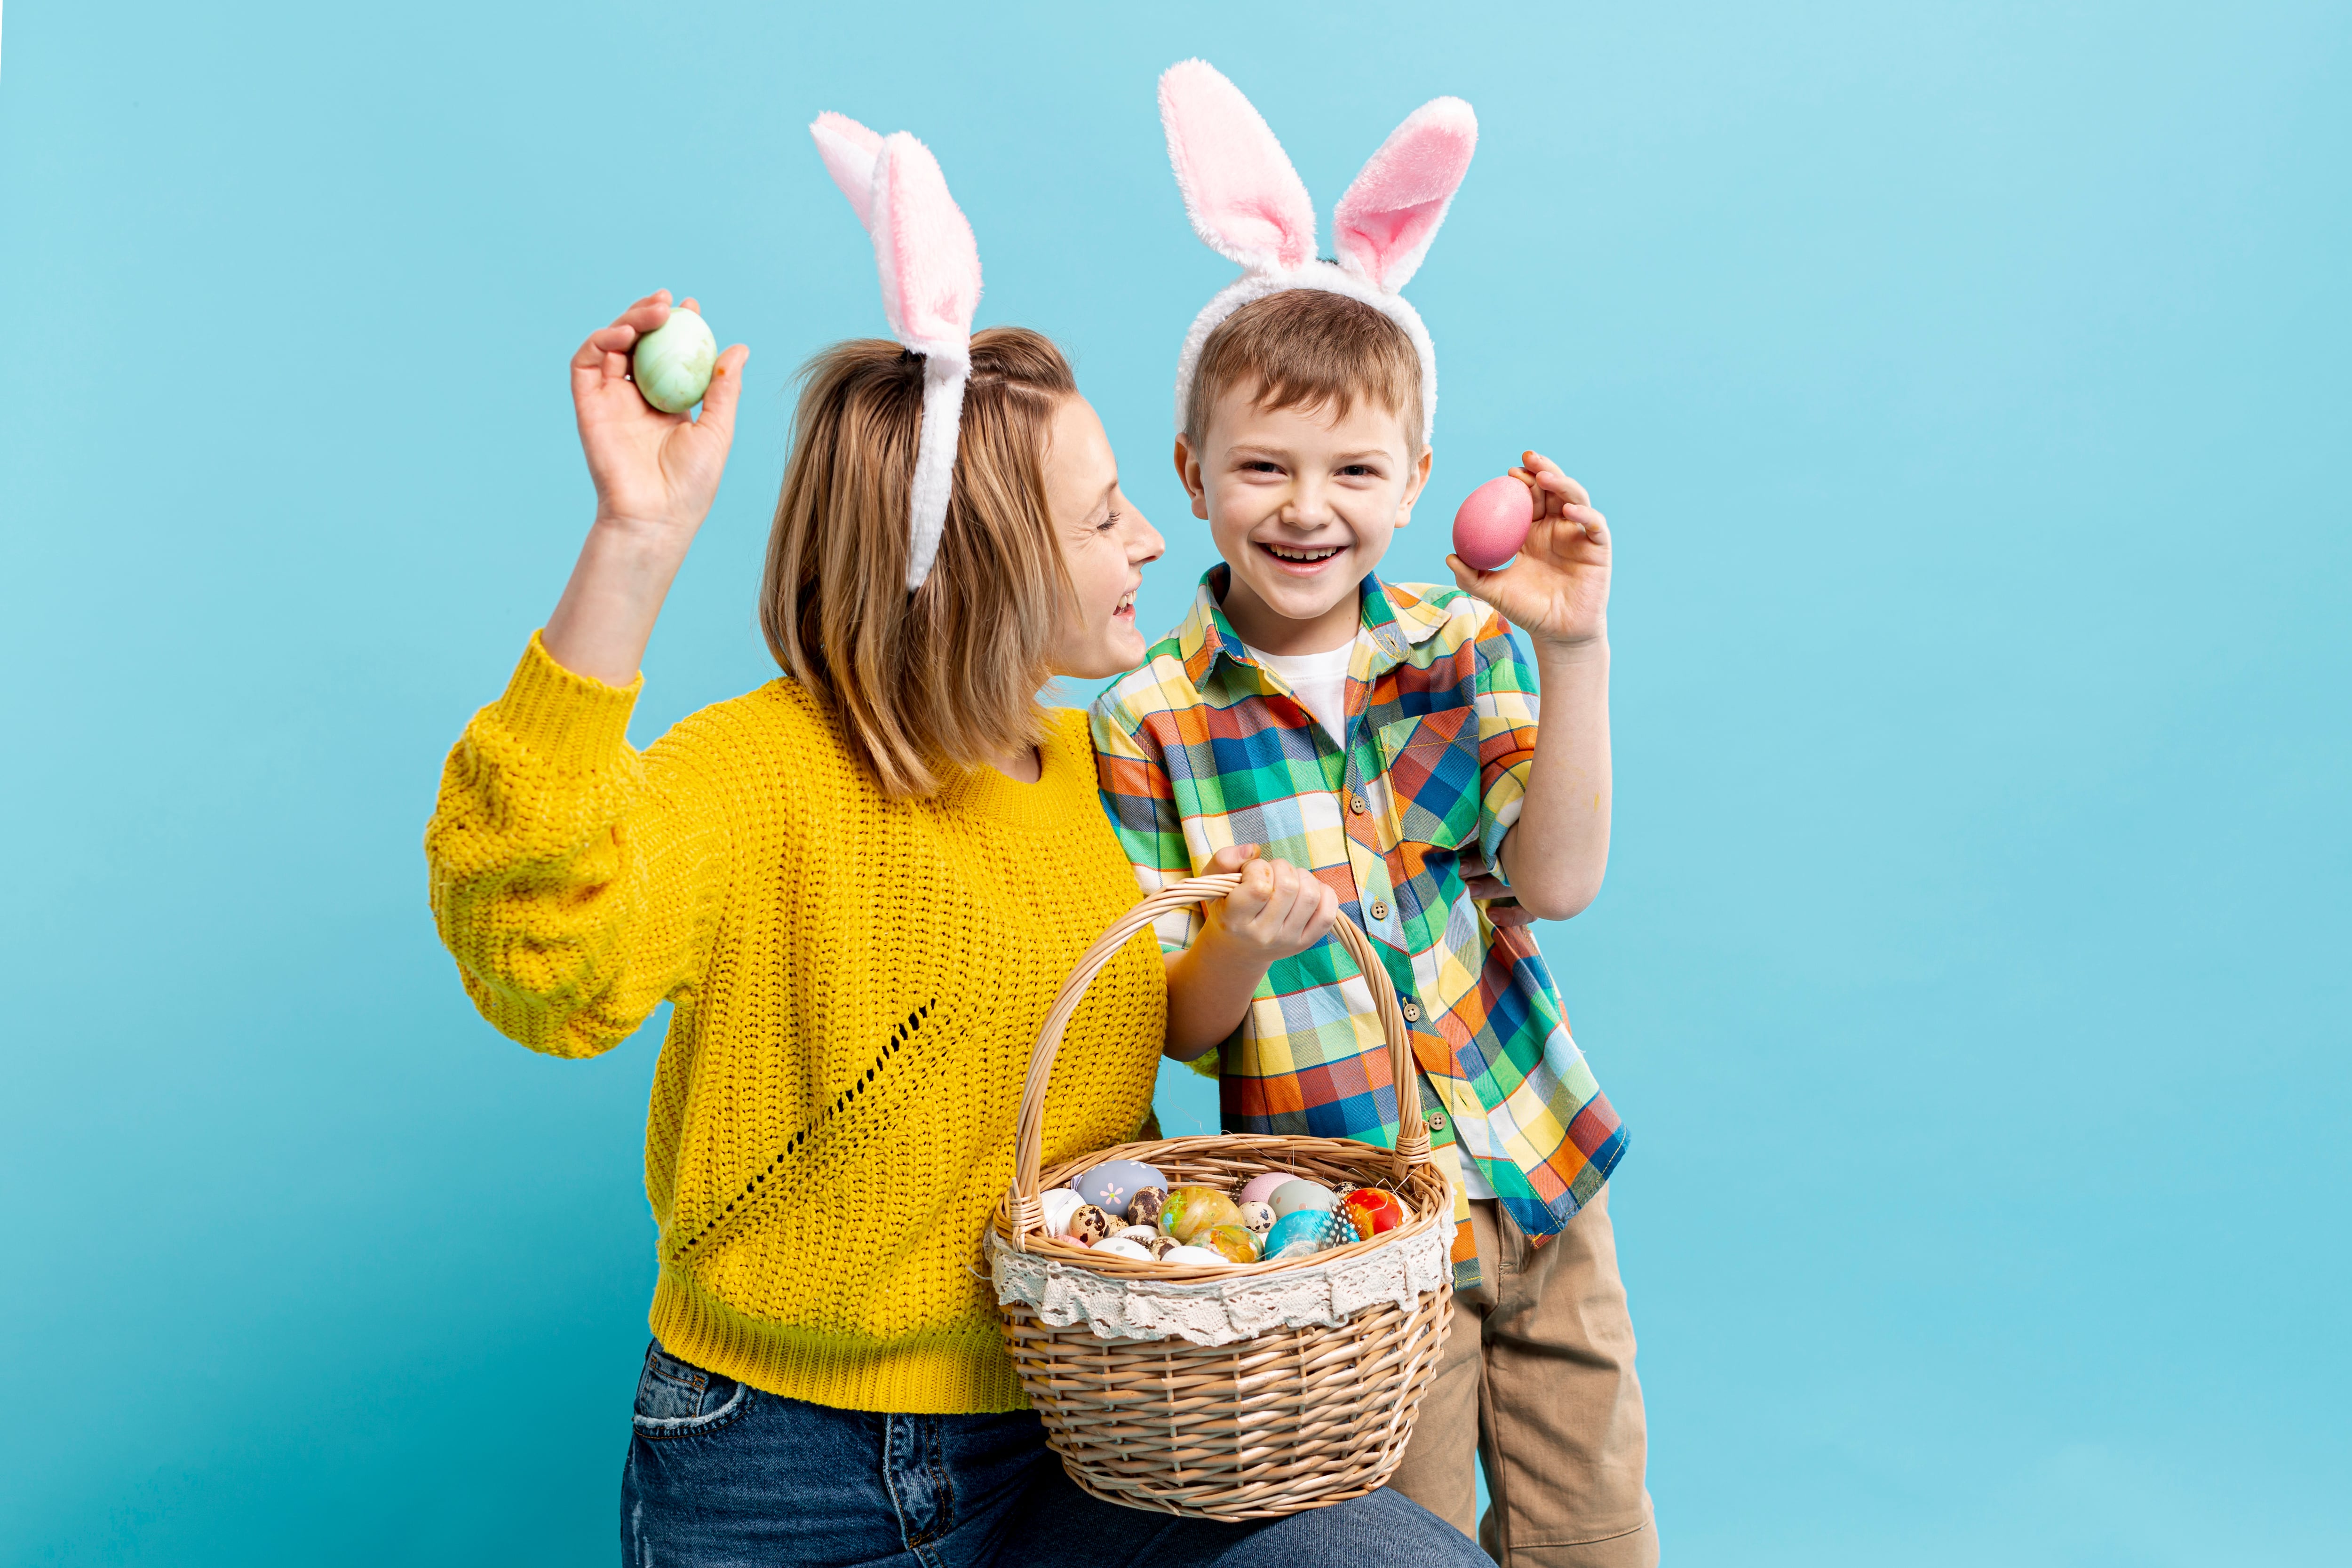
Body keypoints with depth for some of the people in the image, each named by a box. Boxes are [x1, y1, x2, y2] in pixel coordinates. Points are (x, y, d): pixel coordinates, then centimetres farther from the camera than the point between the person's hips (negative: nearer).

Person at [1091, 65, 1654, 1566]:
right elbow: (1180, 1030, -7)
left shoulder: (1466, 645, -3)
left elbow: (1558, 880, -14)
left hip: (1542, 1172, 3)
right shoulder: (1147, 727, -10)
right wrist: (1241, 944, -30)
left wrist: (1574, 653, -24)